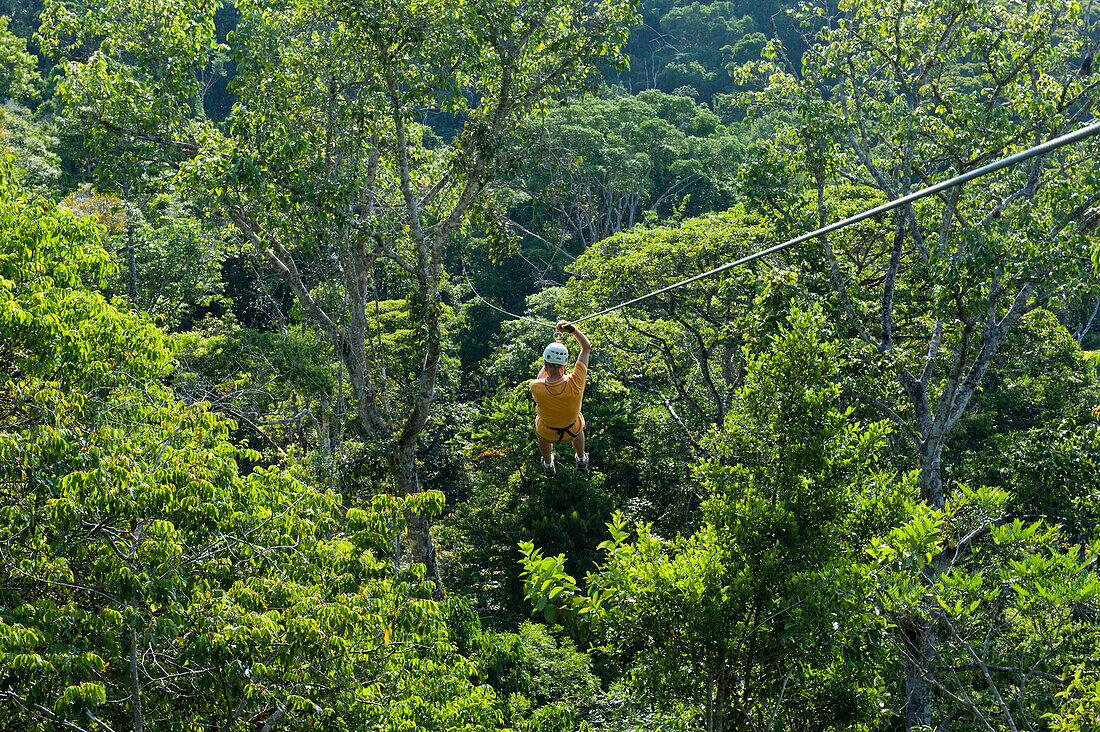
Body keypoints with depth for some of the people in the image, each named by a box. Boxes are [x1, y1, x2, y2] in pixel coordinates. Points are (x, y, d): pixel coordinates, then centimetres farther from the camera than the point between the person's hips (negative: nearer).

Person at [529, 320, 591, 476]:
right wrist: (573, 330, -33)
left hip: (547, 434, -1)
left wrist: (548, 362, -2)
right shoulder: (575, 384, -38)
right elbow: (586, 347, -24)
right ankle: (581, 460, 62)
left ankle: (549, 466, 60)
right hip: (573, 431, 1)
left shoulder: (536, 388, -38)